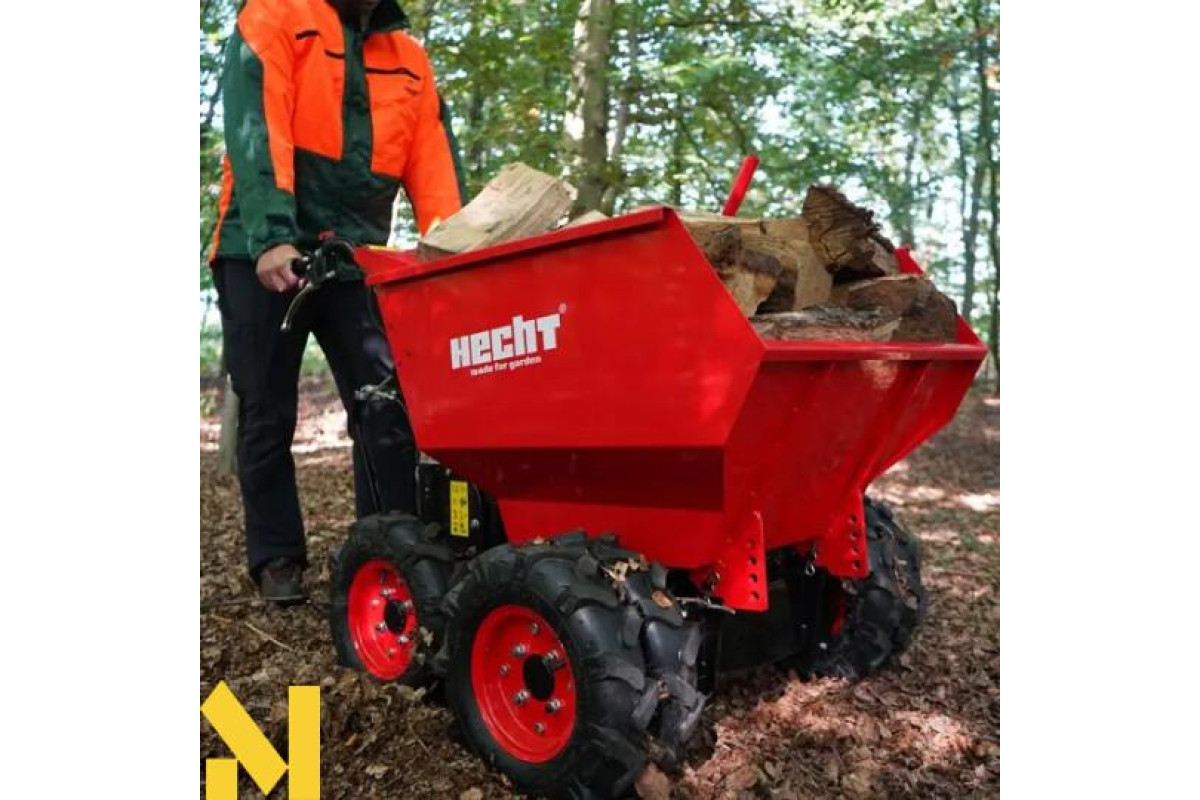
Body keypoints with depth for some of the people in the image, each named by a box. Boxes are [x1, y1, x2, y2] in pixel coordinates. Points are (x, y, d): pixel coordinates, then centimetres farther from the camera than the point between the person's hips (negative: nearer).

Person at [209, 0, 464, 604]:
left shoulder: (408, 59, 14)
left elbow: (435, 163, 4)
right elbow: (254, 128, -13)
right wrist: (271, 236, -27)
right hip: (264, 254, -3)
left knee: (386, 406, -6)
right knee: (267, 415, 3)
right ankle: (277, 560, 16)